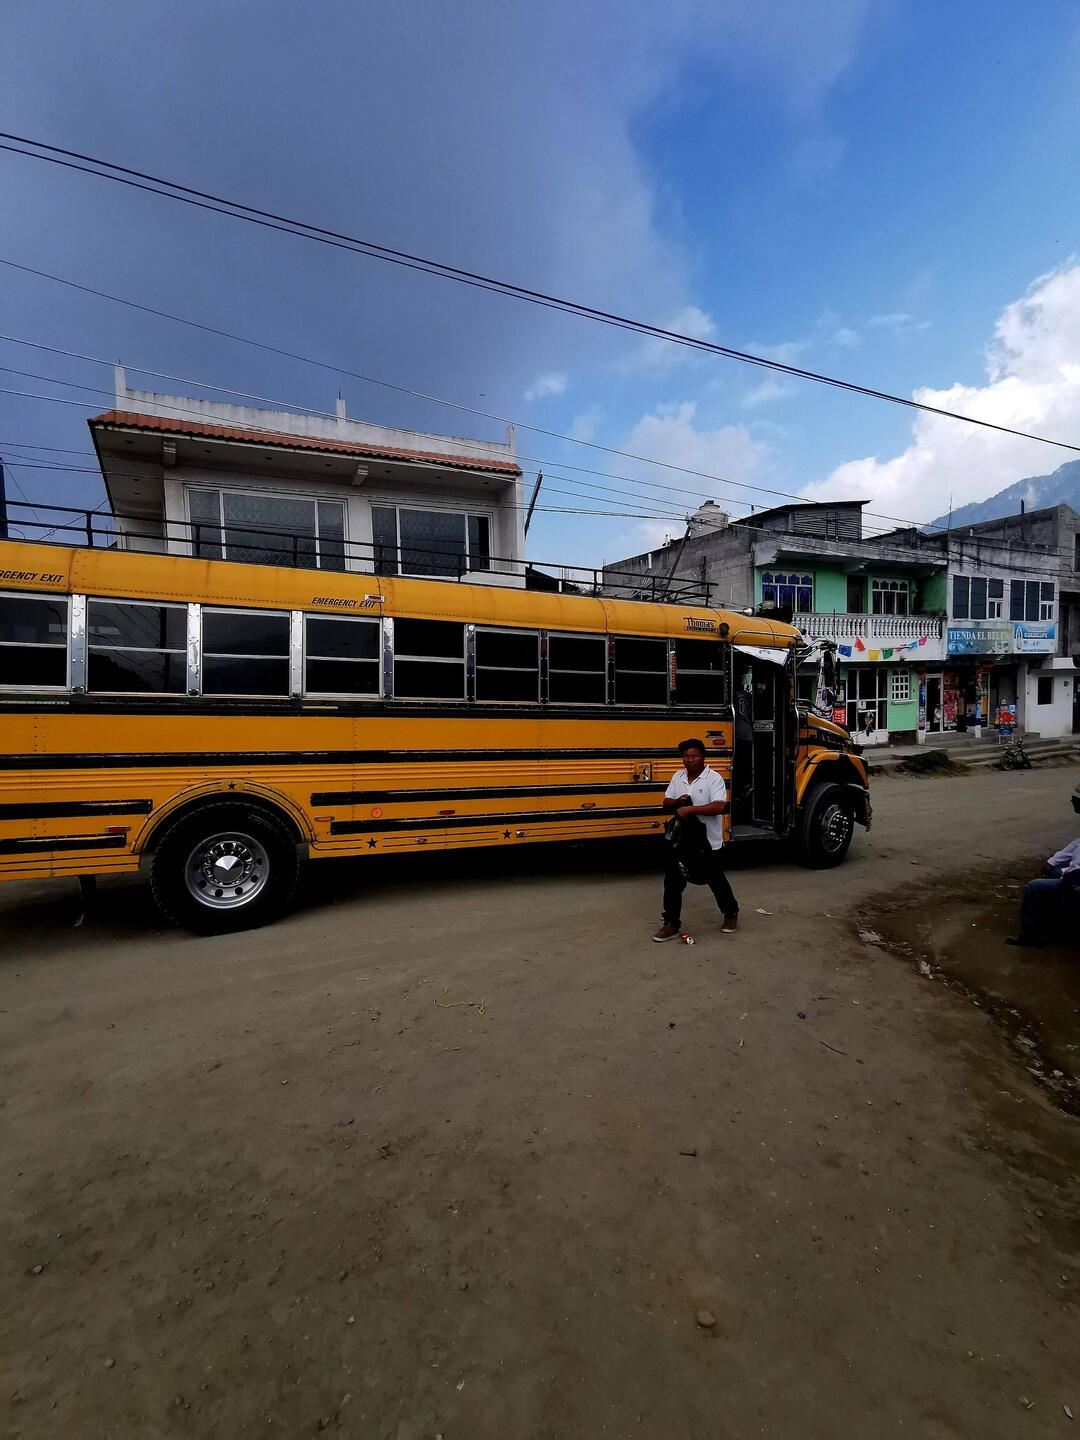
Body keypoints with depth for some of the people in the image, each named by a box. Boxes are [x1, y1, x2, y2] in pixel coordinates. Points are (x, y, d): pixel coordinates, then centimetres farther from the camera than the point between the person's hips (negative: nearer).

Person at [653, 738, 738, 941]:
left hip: (708, 842, -4)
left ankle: (731, 913, 39)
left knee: (716, 881, 14)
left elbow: (720, 806, -26)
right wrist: (678, 801, -14)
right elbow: (666, 804, 8)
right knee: (673, 882, 3)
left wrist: (690, 809, -30)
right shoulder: (677, 777, 5)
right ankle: (671, 924, 14)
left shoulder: (714, 778, -13)